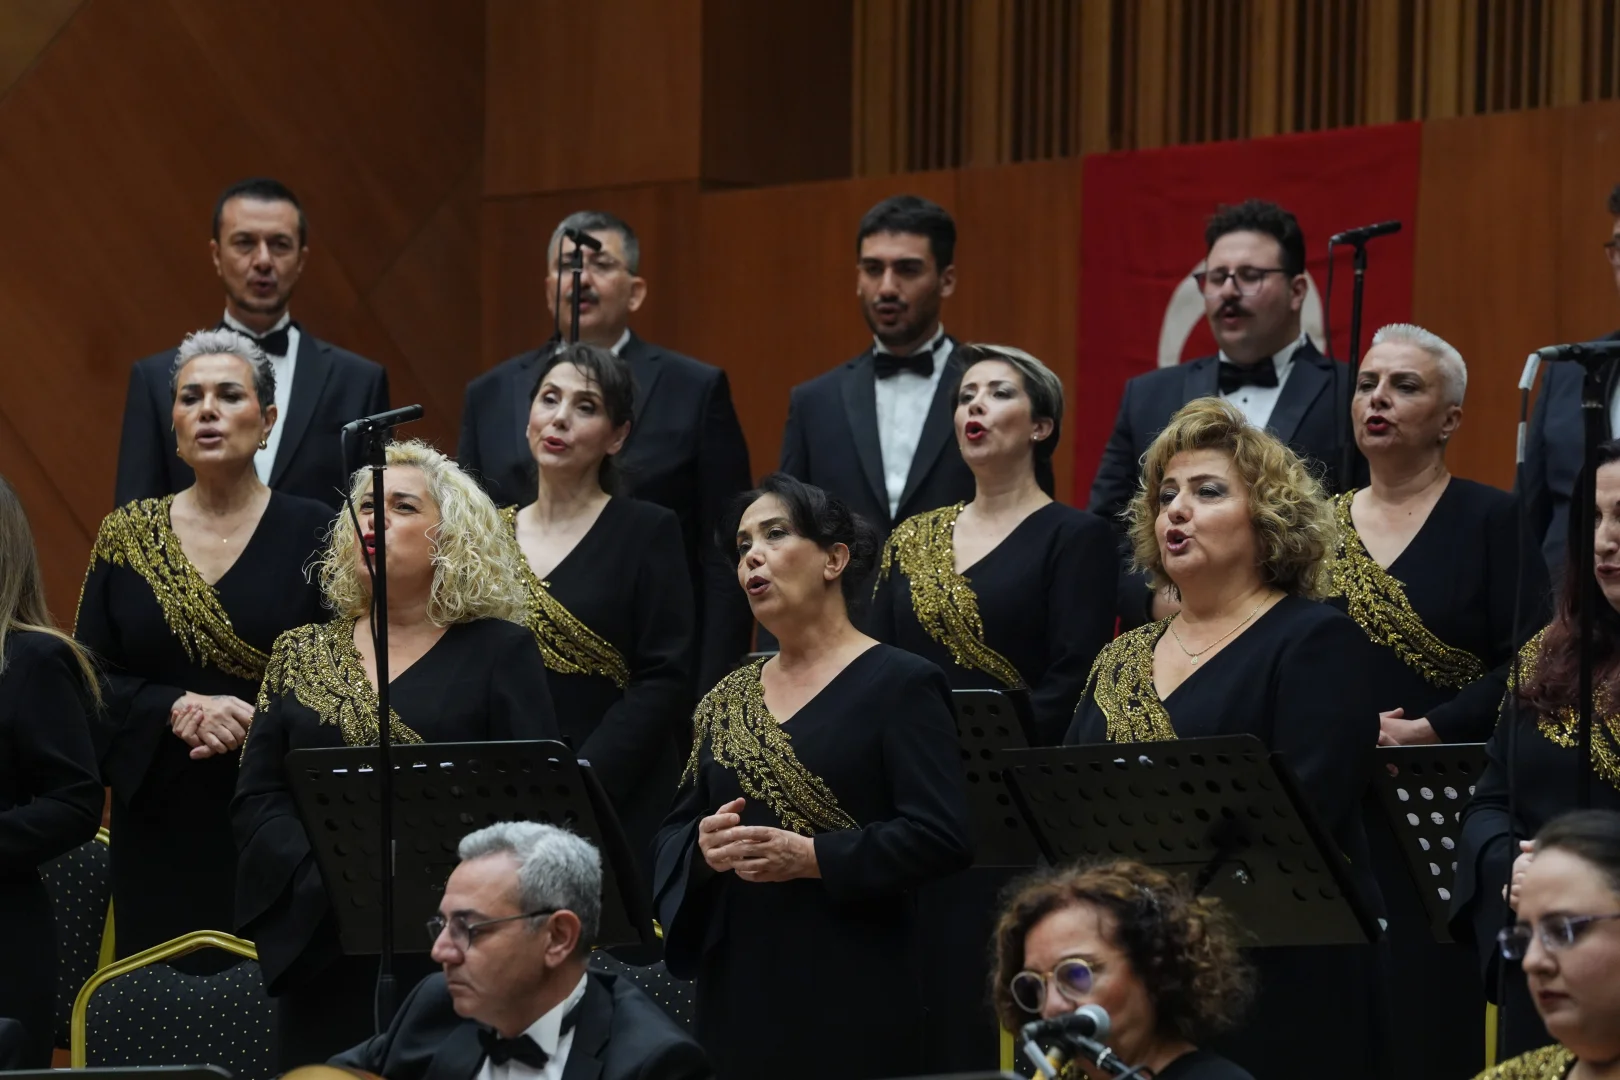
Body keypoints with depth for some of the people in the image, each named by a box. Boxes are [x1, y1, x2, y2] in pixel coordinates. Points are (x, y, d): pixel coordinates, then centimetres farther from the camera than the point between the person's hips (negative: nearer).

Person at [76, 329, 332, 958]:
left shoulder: (313, 533, 2)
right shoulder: (127, 536, 8)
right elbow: (89, 681, 4)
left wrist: (259, 724, -17)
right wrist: (180, 710, -13)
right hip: (162, 832, 2)